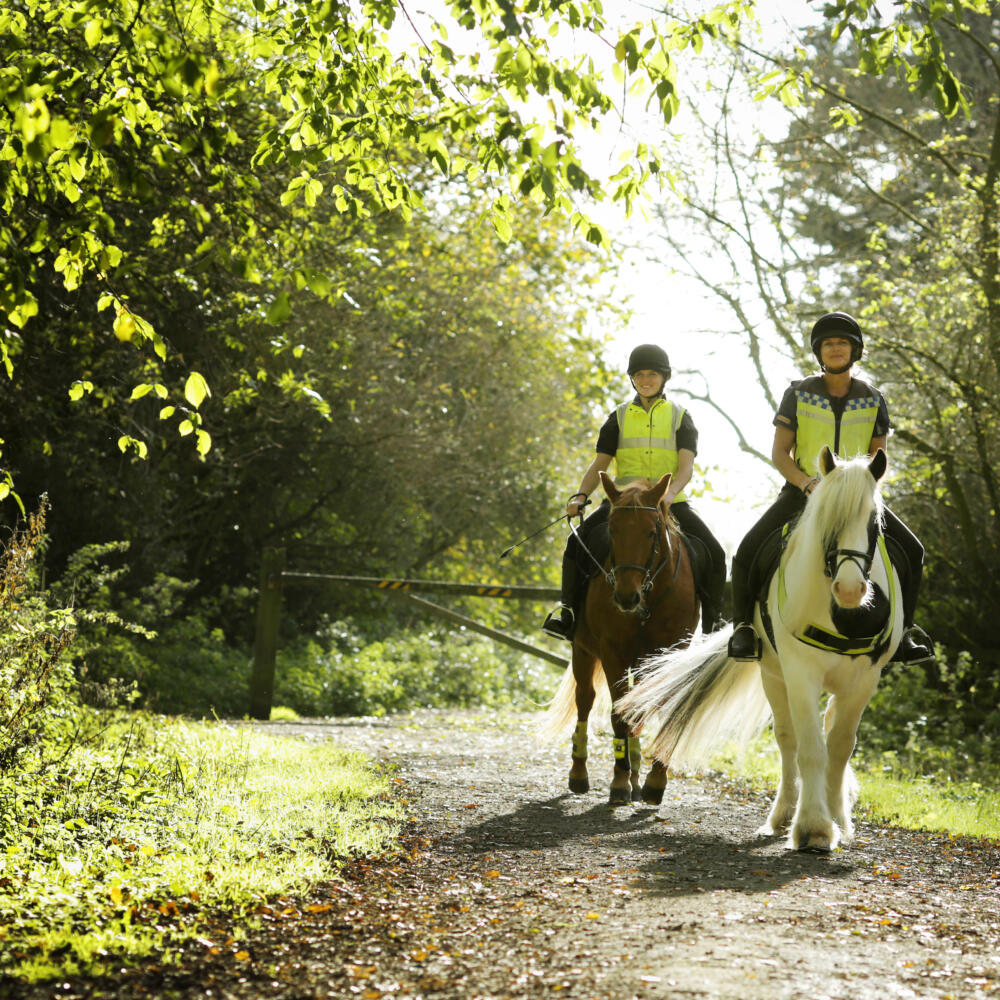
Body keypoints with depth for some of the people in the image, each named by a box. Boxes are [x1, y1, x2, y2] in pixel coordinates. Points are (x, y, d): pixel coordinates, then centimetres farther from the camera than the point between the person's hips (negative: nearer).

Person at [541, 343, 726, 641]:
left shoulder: (680, 416, 7)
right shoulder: (620, 417, 11)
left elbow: (686, 465, -6)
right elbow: (599, 465, 6)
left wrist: (671, 491, -28)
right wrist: (580, 496, -14)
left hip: (669, 503, 0)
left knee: (714, 554, -17)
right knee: (578, 541, -22)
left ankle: (712, 624, -3)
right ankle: (569, 611, -11)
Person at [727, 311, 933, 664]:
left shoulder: (872, 399, 3)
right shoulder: (798, 394, -2)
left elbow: (878, 455, 7)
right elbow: (779, 453, -3)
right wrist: (806, 483, -22)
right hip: (802, 490, -2)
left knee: (911, 550, -12)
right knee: (748, 550, -22)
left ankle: (902, 630, 3)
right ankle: (744, 625, -3)